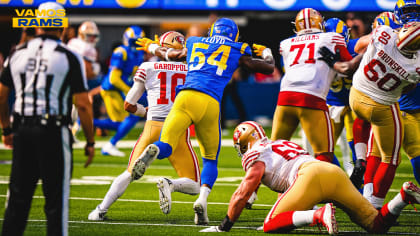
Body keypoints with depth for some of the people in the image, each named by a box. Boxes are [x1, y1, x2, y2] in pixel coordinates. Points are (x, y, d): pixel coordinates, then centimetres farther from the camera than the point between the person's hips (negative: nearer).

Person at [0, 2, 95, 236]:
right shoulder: (68, 58, -6)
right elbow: (82, 105, -7)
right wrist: (90, 142, 2)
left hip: (23, 130, 4)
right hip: (53, 131, -4)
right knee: (56, 199, 2)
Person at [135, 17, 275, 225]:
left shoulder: (194, 45, 25)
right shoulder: (237, 53, 20)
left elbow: (167, 54, 43)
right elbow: (269, 68, 29)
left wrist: (152, 47, 65)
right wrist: (266, 53, 52)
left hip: (185, 97, 1)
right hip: (210, 102, -1)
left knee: (165, 147, -4)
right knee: (210, 159, 16)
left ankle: (152, 152, -42)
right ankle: (202, 198, -9)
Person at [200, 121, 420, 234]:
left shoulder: (256, 154, 15)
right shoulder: (285, 145, 39)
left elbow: (244, 192, 7)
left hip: (312, 174, -7)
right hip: (335, 171, 7)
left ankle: (320, 215, -30)